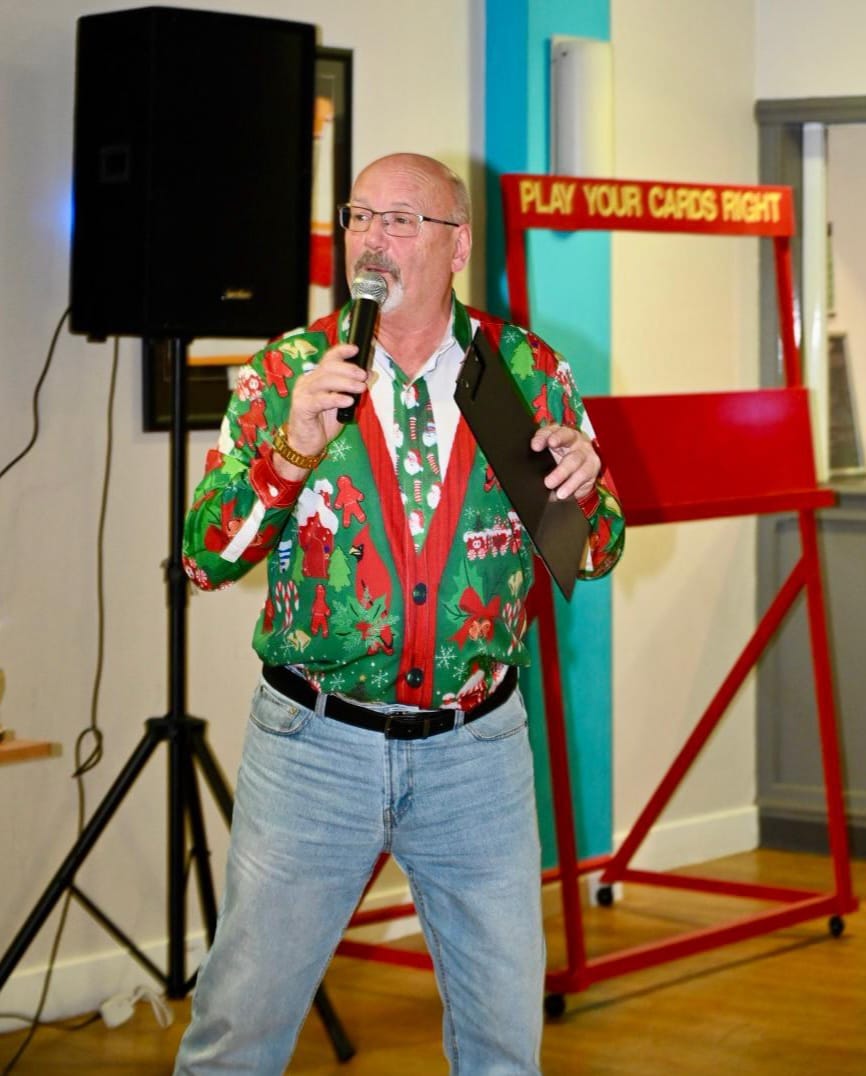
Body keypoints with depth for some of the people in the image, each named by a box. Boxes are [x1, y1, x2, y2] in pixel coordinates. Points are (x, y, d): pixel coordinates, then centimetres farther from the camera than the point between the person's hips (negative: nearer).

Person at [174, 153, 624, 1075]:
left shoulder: (527, 371, 0)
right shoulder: (289, 371, -3)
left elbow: (596, 554, 7)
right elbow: (205, 558, -7)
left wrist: (583, 490, -16)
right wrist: (291, 450, -23)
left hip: (477, 752, 1)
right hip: (315, 745, -1)